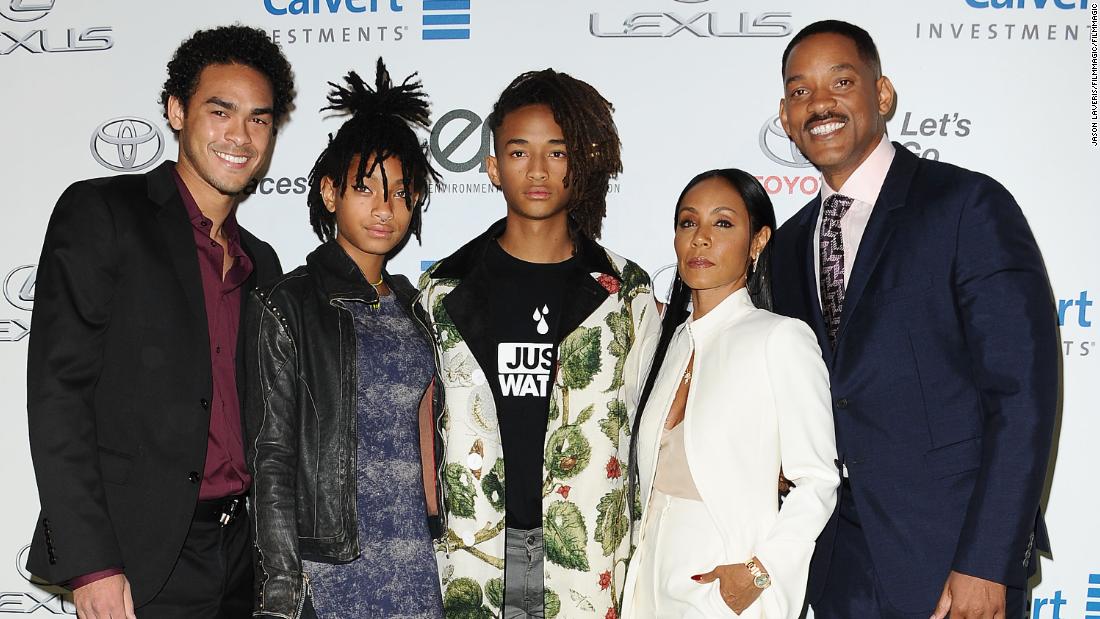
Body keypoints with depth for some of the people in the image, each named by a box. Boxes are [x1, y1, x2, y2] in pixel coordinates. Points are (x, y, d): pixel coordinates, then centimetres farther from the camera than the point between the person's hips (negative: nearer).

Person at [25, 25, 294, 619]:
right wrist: (91, 564, -16)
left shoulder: (261, 263, 14)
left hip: (242, 552, 5)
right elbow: (57, 389, -11)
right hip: (141, 564, -5)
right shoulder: (102, 211, -4)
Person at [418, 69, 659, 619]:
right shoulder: (444, 291, 6)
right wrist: (423, 547, 8)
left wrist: (645, 567, 4)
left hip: (588, 566, 0)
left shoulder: (625, 293, 4)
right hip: (470, 563, 1)